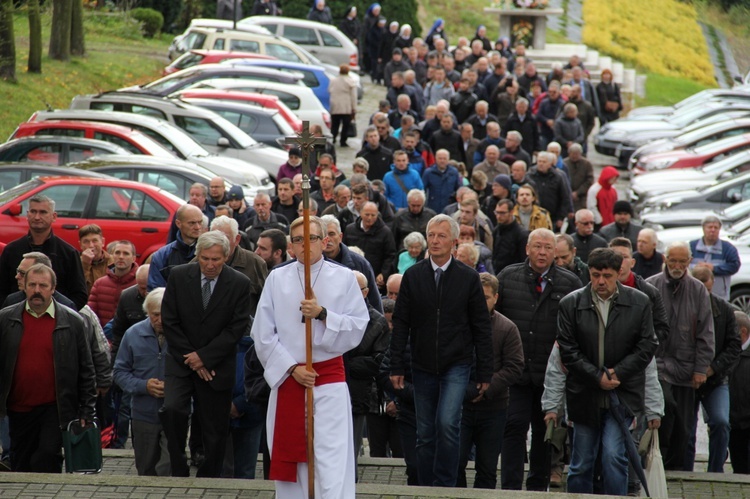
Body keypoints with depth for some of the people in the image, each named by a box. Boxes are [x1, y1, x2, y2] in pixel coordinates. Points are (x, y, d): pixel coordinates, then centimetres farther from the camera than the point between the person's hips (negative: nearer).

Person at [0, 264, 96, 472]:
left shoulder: (72, 322, -1)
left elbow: (86, 371, 1)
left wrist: (87, 411, -1)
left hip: (55, 408, -2)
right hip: (18, 408, 3)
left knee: (47, 459, -13)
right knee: (20, 464, 11)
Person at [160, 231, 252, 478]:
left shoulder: (239, 284, -5)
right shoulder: (178, 276, -1)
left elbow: (237, 328, -7)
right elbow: (169, 321, 0)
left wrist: (204, 357, -12)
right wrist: (190, 358, -6)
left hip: (217, 366, 0)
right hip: (182, 362, 0)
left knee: (215, 431, 3)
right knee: (172, 409, -23)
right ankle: (178, 472, -11)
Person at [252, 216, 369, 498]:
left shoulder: (343, 278, 1)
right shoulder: (277, 279, 4)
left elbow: (358, 327, -3)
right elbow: (263, 334, 1)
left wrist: (323, 314, -16)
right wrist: (292, 368, -6)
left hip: (329, 376, -2)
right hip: (287, 377, 2)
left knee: (331, 458, -10)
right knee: (290, 457, 6)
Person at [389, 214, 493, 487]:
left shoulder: (468, 278, -2)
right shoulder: (412, 276, 2)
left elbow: (482, 328, 1)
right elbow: (401, 324, 3)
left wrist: (484, 372, -2)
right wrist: (396, 366, -2)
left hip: (456, 365, -2)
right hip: (423, 367, 2)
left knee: (448, 423, -19)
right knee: (425, 433, 7)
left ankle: (445, 484, -8)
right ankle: (427, 488, 16)